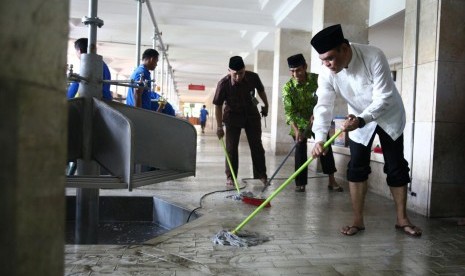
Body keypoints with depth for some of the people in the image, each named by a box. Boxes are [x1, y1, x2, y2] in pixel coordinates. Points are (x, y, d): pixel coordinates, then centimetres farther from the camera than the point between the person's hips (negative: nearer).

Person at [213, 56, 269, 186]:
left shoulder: (253, 77, -19)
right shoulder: (223, 84, -25)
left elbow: (261, 90, 3)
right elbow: (218, 105, -16)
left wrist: (266, 105, 13)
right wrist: (219, 126, -16)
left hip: (252, 114, 2)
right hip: (233, 116, -2)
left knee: (257, 145, 4)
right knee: (231, 147, -1)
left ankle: (261, 174, 15)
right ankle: (230, 176, 10)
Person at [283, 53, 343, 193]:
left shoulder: (316, 78, -17)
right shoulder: (288, 87, -20)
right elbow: (289, 112, -24)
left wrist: (315, 114, -28)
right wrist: (296, 130, -35)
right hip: (299, 121, -1)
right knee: (300, 149, -6)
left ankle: (332, 181, 8)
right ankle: (300, 183, 2)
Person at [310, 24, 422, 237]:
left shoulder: (374, 57, -31)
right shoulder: (327, 73, -21)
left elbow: (383, 98, -30)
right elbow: (323, 106, -25)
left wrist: (361, 120, -43)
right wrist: (319, 138, -38)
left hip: (389, 115, -2)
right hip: (358, 120, 2)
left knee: (396, 167, 3)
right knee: (356, 168, -2)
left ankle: (402, 219, 16)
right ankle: (358, 220, 7)